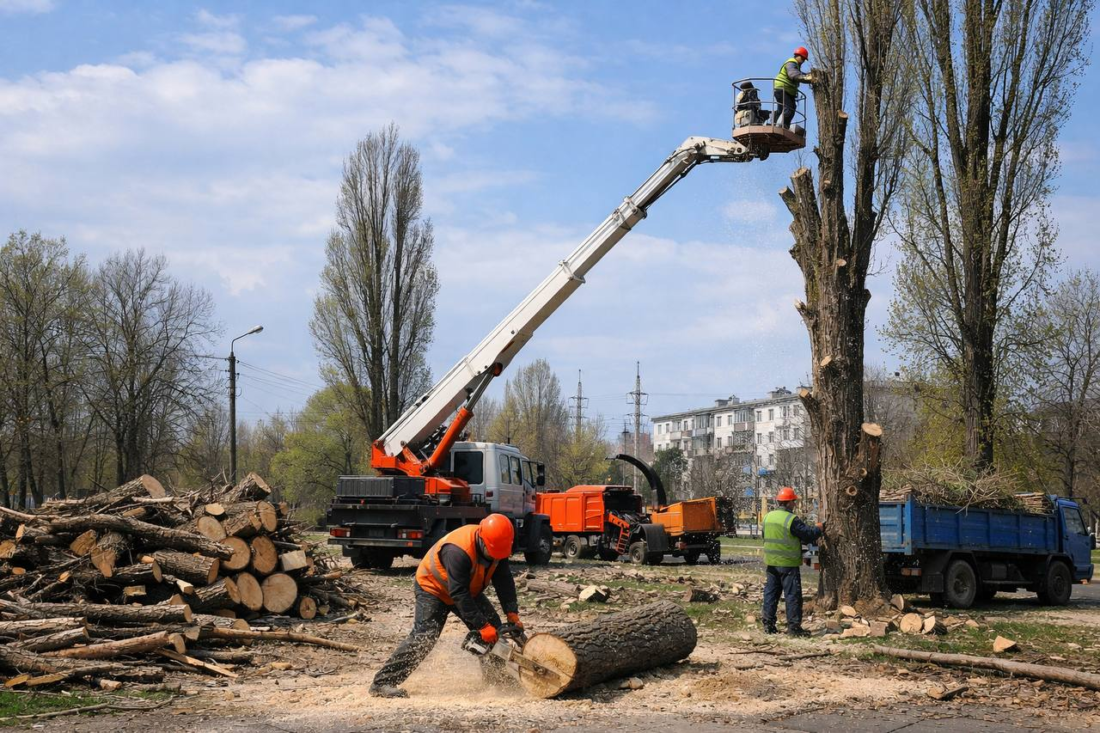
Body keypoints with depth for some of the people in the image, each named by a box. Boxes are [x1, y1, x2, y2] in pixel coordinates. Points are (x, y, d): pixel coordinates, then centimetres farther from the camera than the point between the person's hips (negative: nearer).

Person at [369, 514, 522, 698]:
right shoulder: (458, 551, -40)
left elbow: (504, 581, -11)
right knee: (424, 637, -21)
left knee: (494, 628, 0)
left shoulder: (496, 546, -17)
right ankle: (382, 683, -19)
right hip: (433, 588, -8)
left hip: (468, 589, 8)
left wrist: (513, 615, -21)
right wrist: (482, 626, -36)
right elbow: (459, 594, -38)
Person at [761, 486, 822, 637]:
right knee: (792, 595, 0)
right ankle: (794, 626, 1)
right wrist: (819, 528, 8)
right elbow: (809, 534, -11)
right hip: (788, 564, -7)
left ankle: (768, 624, 13)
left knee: (771, 592, 12)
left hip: (771, 562, 7)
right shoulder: (792, 520, -17)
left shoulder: (768, 517, 5)